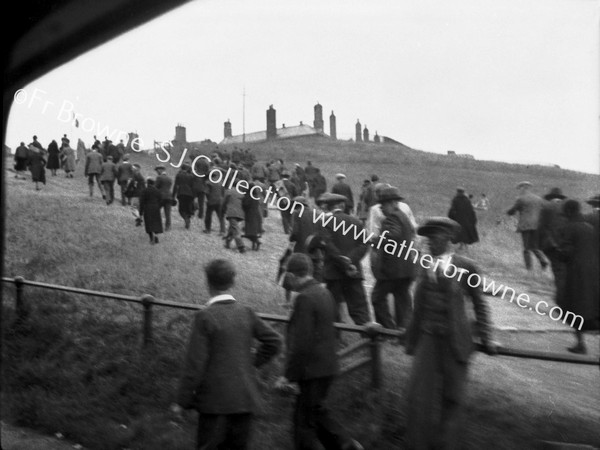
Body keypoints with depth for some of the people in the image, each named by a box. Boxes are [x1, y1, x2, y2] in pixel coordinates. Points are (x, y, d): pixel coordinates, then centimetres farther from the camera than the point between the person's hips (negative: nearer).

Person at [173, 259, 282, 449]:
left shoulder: (204, 317, -14)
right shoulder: (246, 312, -1)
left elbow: (195, 362, -14)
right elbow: (273, 341, 5)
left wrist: (182, 401, -6)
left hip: (214, 399, -4)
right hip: (245, 398, 4)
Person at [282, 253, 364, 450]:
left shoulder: (305, 298, -19)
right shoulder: (324, 293, 7)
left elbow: (301, 343, -22)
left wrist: (289, 376, -14)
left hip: (312, 370, -9)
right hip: (328, 366, 9)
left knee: (304, 423, 4)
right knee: (317, 412, 22)